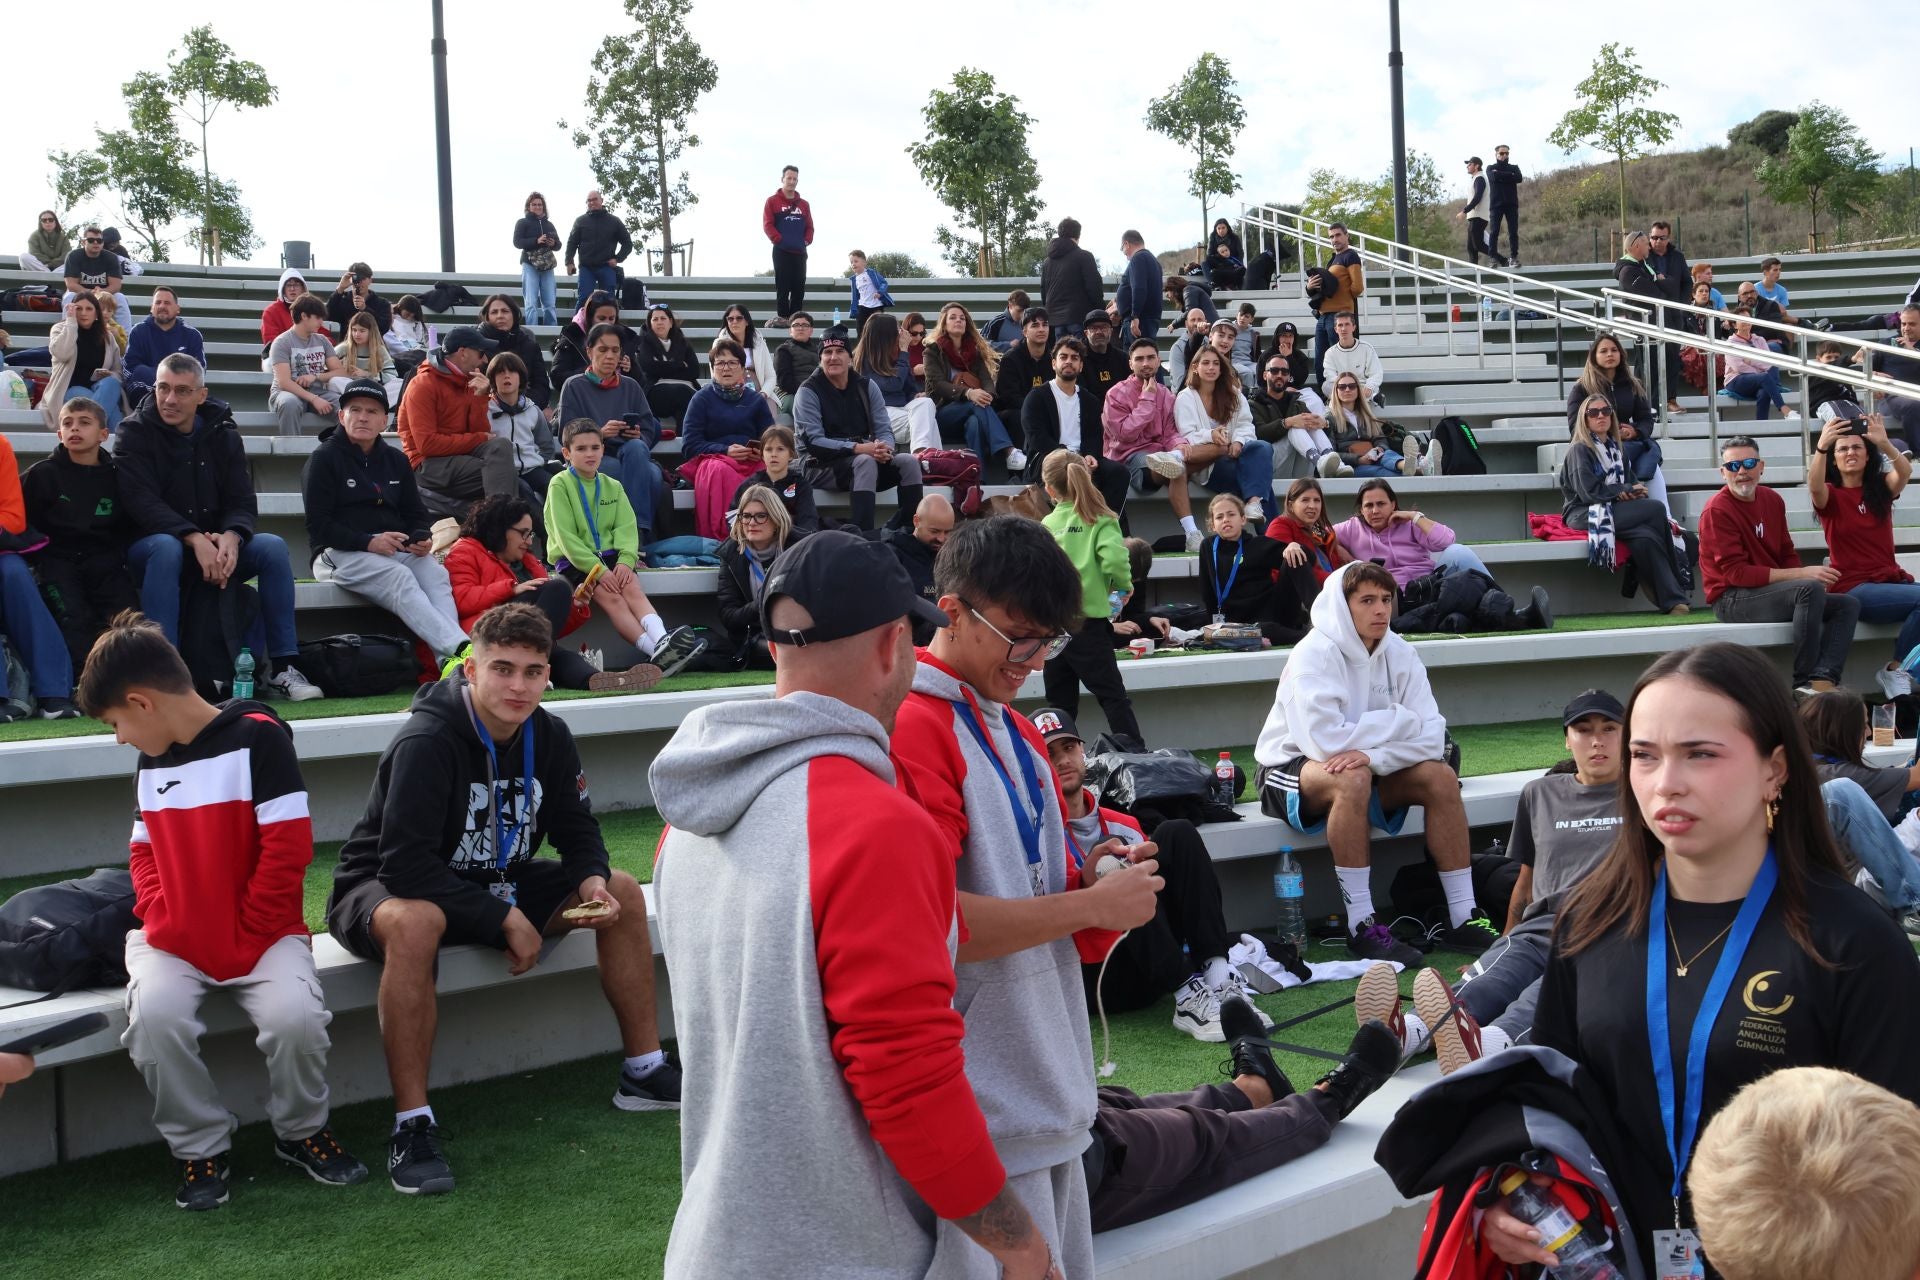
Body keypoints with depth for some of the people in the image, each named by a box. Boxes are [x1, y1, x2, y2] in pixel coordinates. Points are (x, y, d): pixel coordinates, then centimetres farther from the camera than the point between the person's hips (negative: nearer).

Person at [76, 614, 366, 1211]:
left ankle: (302, 1132, 1)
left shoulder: (256, 736, -10)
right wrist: (159, 920, 0)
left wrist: (246, 939, -13)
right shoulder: (151, 761, 12)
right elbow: (144, 850, 19)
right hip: (176, 940, 5)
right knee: (155, 1017, -27)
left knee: (295, 1016, -30)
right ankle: (202, 1148, -5)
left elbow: (287, 848, -13)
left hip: (261, 934, -4)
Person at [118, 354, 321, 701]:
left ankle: (282, 667, -20)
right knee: (167, 548, -37)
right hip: (151, 546, -3)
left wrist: (230, 537, -27)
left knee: (272, 546, -21)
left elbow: (243, 502, -3)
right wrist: (195, 539, -33)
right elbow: (142, 503, -19)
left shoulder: (223, 435, 4)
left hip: (216, 546, 3)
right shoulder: (135, 435, -6)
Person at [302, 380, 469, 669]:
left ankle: (448, 661, -50)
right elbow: (318, 525, -6)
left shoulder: (396, 460, 21)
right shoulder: (323, 459, 3)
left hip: (397, 549, 5)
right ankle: (460, 647, -53)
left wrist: (422, 537, -4)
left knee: (435, 572, -29)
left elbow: (416, 514, 21)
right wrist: (368, 542, -20)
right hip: (340, 554, -5)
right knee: (400, 577, -35)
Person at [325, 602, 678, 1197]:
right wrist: (504, 919, -28)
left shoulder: (548, 736, -6)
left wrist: (591, 879, -18)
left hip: (494, 885, 7)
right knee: (415, 922, -42)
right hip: (383, 891, -7)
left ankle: (644, 1072, 4)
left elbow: (577, 830, 6)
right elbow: (405, 864, -30)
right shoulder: (426, 741, -27)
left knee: (621, 891, -6)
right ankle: (412, 1125, -33)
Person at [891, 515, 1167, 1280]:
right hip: (985, 1113, -8)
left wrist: (1094, 879, -2)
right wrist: (1091, 906, -15)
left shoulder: (1019, 734, 14)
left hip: (1052, 1094, 9)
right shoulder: (911, 729, -14)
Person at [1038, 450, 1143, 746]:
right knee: (1113, 697, 1)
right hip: (1087, 621, -4)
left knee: (1060, 700, 11)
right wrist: (1125, 586, 1)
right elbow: (1114, 560, -18)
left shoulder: (1047, 524, 6)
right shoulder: (1100, 519, -3)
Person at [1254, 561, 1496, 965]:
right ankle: (1361, 928, -32)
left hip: (1371, 770, 6)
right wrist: (1399, 721, -19)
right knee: (1352, 779, -36)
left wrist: (1374, 754, -31)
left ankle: (1462, 917, -11)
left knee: (1440, 777, -16)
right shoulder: (1314, 655, -20)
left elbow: (1431, 736, -12)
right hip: (1292, 769, -6)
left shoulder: (1398, 652, -3)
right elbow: (1326, 741, -32)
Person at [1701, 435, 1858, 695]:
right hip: (1731, 600, -9)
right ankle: (1804, 682, -24)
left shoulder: (1772, 500, 10)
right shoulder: (1717, 510, -13)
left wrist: (1810, 575, -9)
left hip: (1771, 591, 9)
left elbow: (1787, 554, 15)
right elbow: (1736, 573, -18)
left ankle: (1823, 679, -25)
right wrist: (1803, 574, -21)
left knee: (1848, 604, -2)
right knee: (1810, 589, -29)